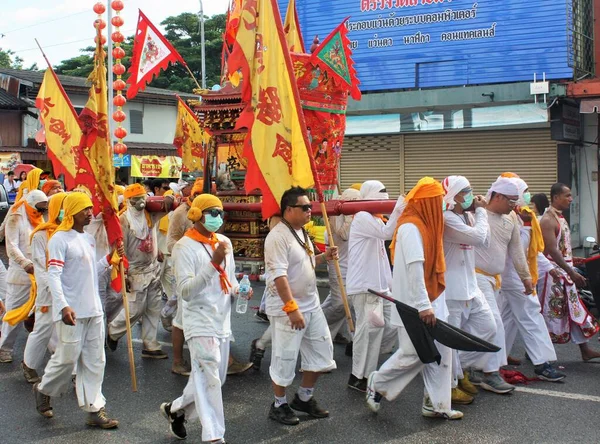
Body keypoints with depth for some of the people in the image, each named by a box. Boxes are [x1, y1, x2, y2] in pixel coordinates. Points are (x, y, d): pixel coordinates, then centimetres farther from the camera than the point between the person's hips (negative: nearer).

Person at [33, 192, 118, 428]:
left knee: (95, 360, 7)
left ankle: (94, 409, 13)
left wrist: (108, 260, 4)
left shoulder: (88, 238, 14)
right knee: (68, 357, 1)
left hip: (93, 309, 8)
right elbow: (53, 275, -18)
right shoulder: (60, 238, -11)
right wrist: (63, 306, -28)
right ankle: (44, 390, 28)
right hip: (71, 311, -8)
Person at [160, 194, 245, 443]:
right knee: (210, 378, -10)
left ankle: (176, 409, 36)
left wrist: (238, 289, -1)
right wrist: (213, 263, -27)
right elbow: (185, 291, -20)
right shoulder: (185, 246, -12)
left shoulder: (224, 242, 10)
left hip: (222, 321, 8)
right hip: (200, 322, -8)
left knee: (215, 378, 16)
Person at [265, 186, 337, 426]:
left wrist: (323, 257, 6)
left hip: (311, 305, 9)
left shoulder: (302, 233, 11)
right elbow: (279, 275, -25)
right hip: (287, 309, -9)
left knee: (322, 351, 14)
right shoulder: (278, 237, -19)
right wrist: (292, 308, -28)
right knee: (284, 358, 2)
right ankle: (279, 405, 19)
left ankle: (304, 397, 29)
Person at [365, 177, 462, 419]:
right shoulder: (411, 228, -19)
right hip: (415, 305, -10)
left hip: (431, 301, 10)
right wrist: (423, 306, -26)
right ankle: (377, 384, 18)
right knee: (413, 354, -3)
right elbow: (414, 269, -25)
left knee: (440, 352, 9)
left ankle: (436, 404, 16)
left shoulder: (423, 225, 11)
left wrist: (431, 303, 18)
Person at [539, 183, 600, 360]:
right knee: (549, 313, -2)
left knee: (576, 311, 10)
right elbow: (552, 250, -23)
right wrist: (572, 272, -25)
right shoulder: (548, 220, -17)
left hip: (565, 271, 9)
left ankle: (585, 350, 15)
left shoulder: (560, 218, 13)